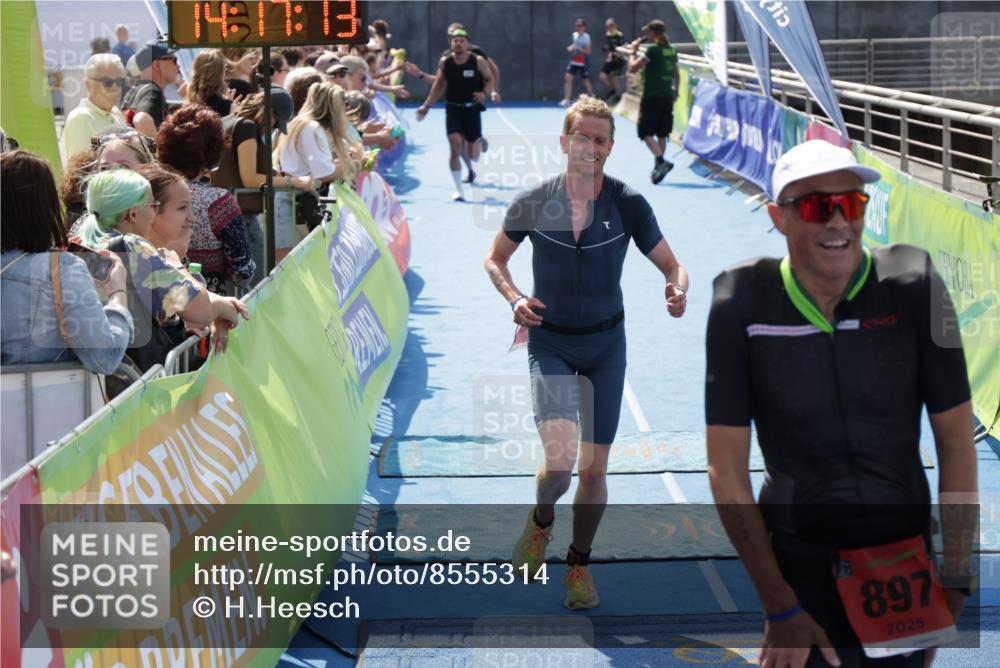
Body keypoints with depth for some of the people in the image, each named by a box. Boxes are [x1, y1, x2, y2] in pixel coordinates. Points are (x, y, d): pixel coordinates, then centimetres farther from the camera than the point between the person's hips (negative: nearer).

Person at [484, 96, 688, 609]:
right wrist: (514, 299, -12)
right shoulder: (533, 203, -8)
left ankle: (579, 563, 27)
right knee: (560, 456, -19)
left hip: (606, 345, 2)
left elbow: (672, 265, 0)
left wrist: (677, 290, -24)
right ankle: (540, 521, 15)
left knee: (594, 468, 4)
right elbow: (495, 259, 8)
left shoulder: (628, 204, -7)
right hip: (549, 344, -1)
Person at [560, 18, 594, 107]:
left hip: (583, 63, -5)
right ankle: (567, 99, -9)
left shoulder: (586, 37, -13)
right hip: (574, 62, 5)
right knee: (568, 78, -10)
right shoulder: (575, 35, 5)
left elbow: (588, 51, -16)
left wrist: (578, 49, -27)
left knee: (586, 81, 8)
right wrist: (571, 48, 1)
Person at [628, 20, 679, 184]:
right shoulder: (672, 50, 10)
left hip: (651, 96, -7)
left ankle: (661, 161, -22)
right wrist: (674, 90, 30)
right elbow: (677, 74, 18)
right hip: (667, 96, 7)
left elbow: (633, 68, -13)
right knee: (661, 134, 12)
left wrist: (634, 51, 1)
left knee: (646, 132, -3)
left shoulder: (652, 49, -11)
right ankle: (658, 167, 15)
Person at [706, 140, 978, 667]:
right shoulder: (742, 303, -13)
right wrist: (780, 609, -11)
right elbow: (726, 469, -10)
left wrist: (956, 577, -6)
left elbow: (955, 437, -4)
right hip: (798, 560, -1)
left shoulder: (913, 283, -11)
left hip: (908, 557, 2)